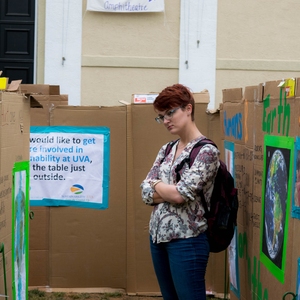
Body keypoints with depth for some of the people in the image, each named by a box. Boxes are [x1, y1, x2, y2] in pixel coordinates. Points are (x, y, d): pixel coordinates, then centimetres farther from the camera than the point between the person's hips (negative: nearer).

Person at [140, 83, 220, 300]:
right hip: (158, 236, 7)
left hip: (186, 240, -7)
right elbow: (146, 192, 5)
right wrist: (170, 190, -11)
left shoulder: (206, 151, -12)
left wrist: (157, 185, -2)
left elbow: (181, 194, -20)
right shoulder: (166, 150, 11)